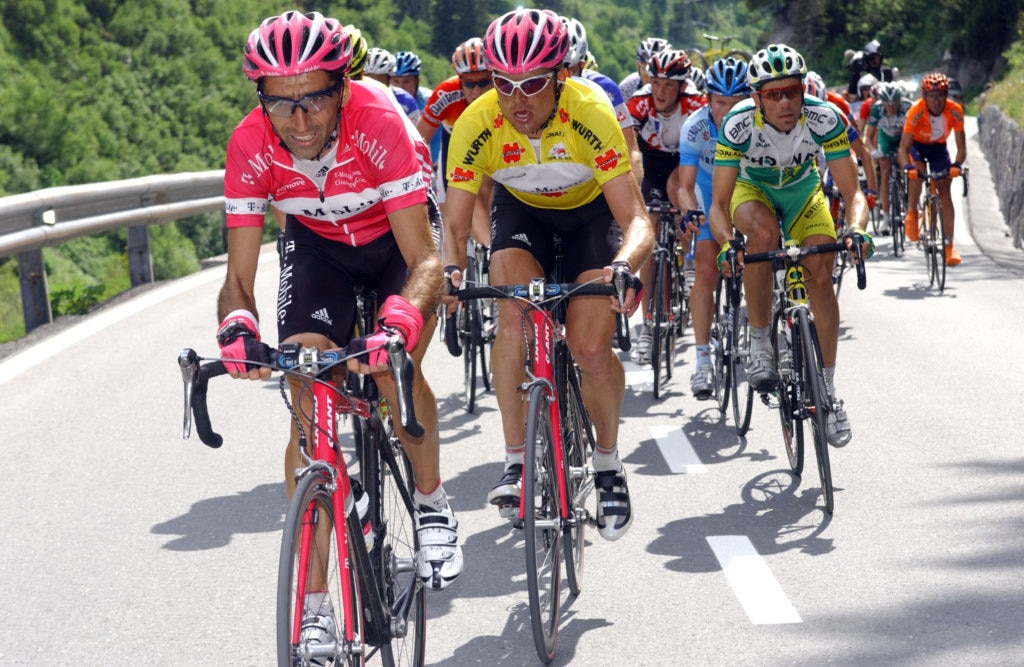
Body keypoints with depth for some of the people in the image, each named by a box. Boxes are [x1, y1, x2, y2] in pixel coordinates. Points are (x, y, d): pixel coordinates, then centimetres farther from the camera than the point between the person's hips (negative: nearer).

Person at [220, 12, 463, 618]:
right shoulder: (250, 147, -28)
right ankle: (313, 614, -7)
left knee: (393, 369, -28)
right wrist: (238, 329, -46)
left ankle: (434, 508, 3)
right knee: (309, 411, -11)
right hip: (317, 245, 2)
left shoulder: (379, 122, -36)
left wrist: (398, 324, -57)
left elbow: (425, 260, -37)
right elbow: (239, 278, -23)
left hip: (398, 237, -2)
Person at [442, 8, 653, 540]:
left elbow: (637, 221, -37)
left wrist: (623, 267, -58)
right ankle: (516, 461, -14)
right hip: (520, 208, 2)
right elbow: (454, 225, -23)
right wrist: (450, 270, -45)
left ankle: (607, 462, 13)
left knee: (591, 349, -13)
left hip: (591, 209, -1)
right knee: (514, 317, -25)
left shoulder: (590, 115, -35)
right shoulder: (476, 125, -29)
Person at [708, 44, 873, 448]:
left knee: (820, 276, -17)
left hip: (803, 191, 2)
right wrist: (725, 243, -49)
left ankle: (828, 392, -4)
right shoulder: (739, 124, -33)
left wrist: (856, 229, -48)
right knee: (763, 231, -36)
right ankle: (759, 346, -22)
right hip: (753, 189, -1)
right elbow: (719, 204, -29)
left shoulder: (825, 119, -31)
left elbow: (852, 192, -27)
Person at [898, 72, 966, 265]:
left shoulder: (955, 111, -27)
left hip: (939, 148, 2)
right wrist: (908, 167, -51)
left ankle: (949, 246, -6)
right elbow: (904, 147, -32)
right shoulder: (916, 111, -32)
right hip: (917, 145, -2)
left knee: (945, 191, -9)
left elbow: (961, 146, -23)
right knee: (917, 171, -34)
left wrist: (957, 164, -43)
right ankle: (912, 212, -7)